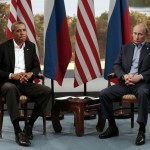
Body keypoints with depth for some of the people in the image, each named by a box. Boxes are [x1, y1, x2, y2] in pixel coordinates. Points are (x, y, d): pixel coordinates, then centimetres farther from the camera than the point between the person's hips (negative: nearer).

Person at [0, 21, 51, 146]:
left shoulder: (31, 46, 11)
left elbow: (37, 67, 12)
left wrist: (30, 74, -12)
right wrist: (12, 75, -21)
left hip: (26, 83, 4)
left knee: (47, 91, -21)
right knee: (11, 89, -40)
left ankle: (29, 126, -12)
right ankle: (18, 131, -40)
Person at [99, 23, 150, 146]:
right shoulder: (125, 48, 19)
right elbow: (116, 65, 11)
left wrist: (140, 77, -18)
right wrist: (124, 76, -10)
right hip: (126, 82, 5)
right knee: (103, 94, -16)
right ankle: (112, 127, -3)